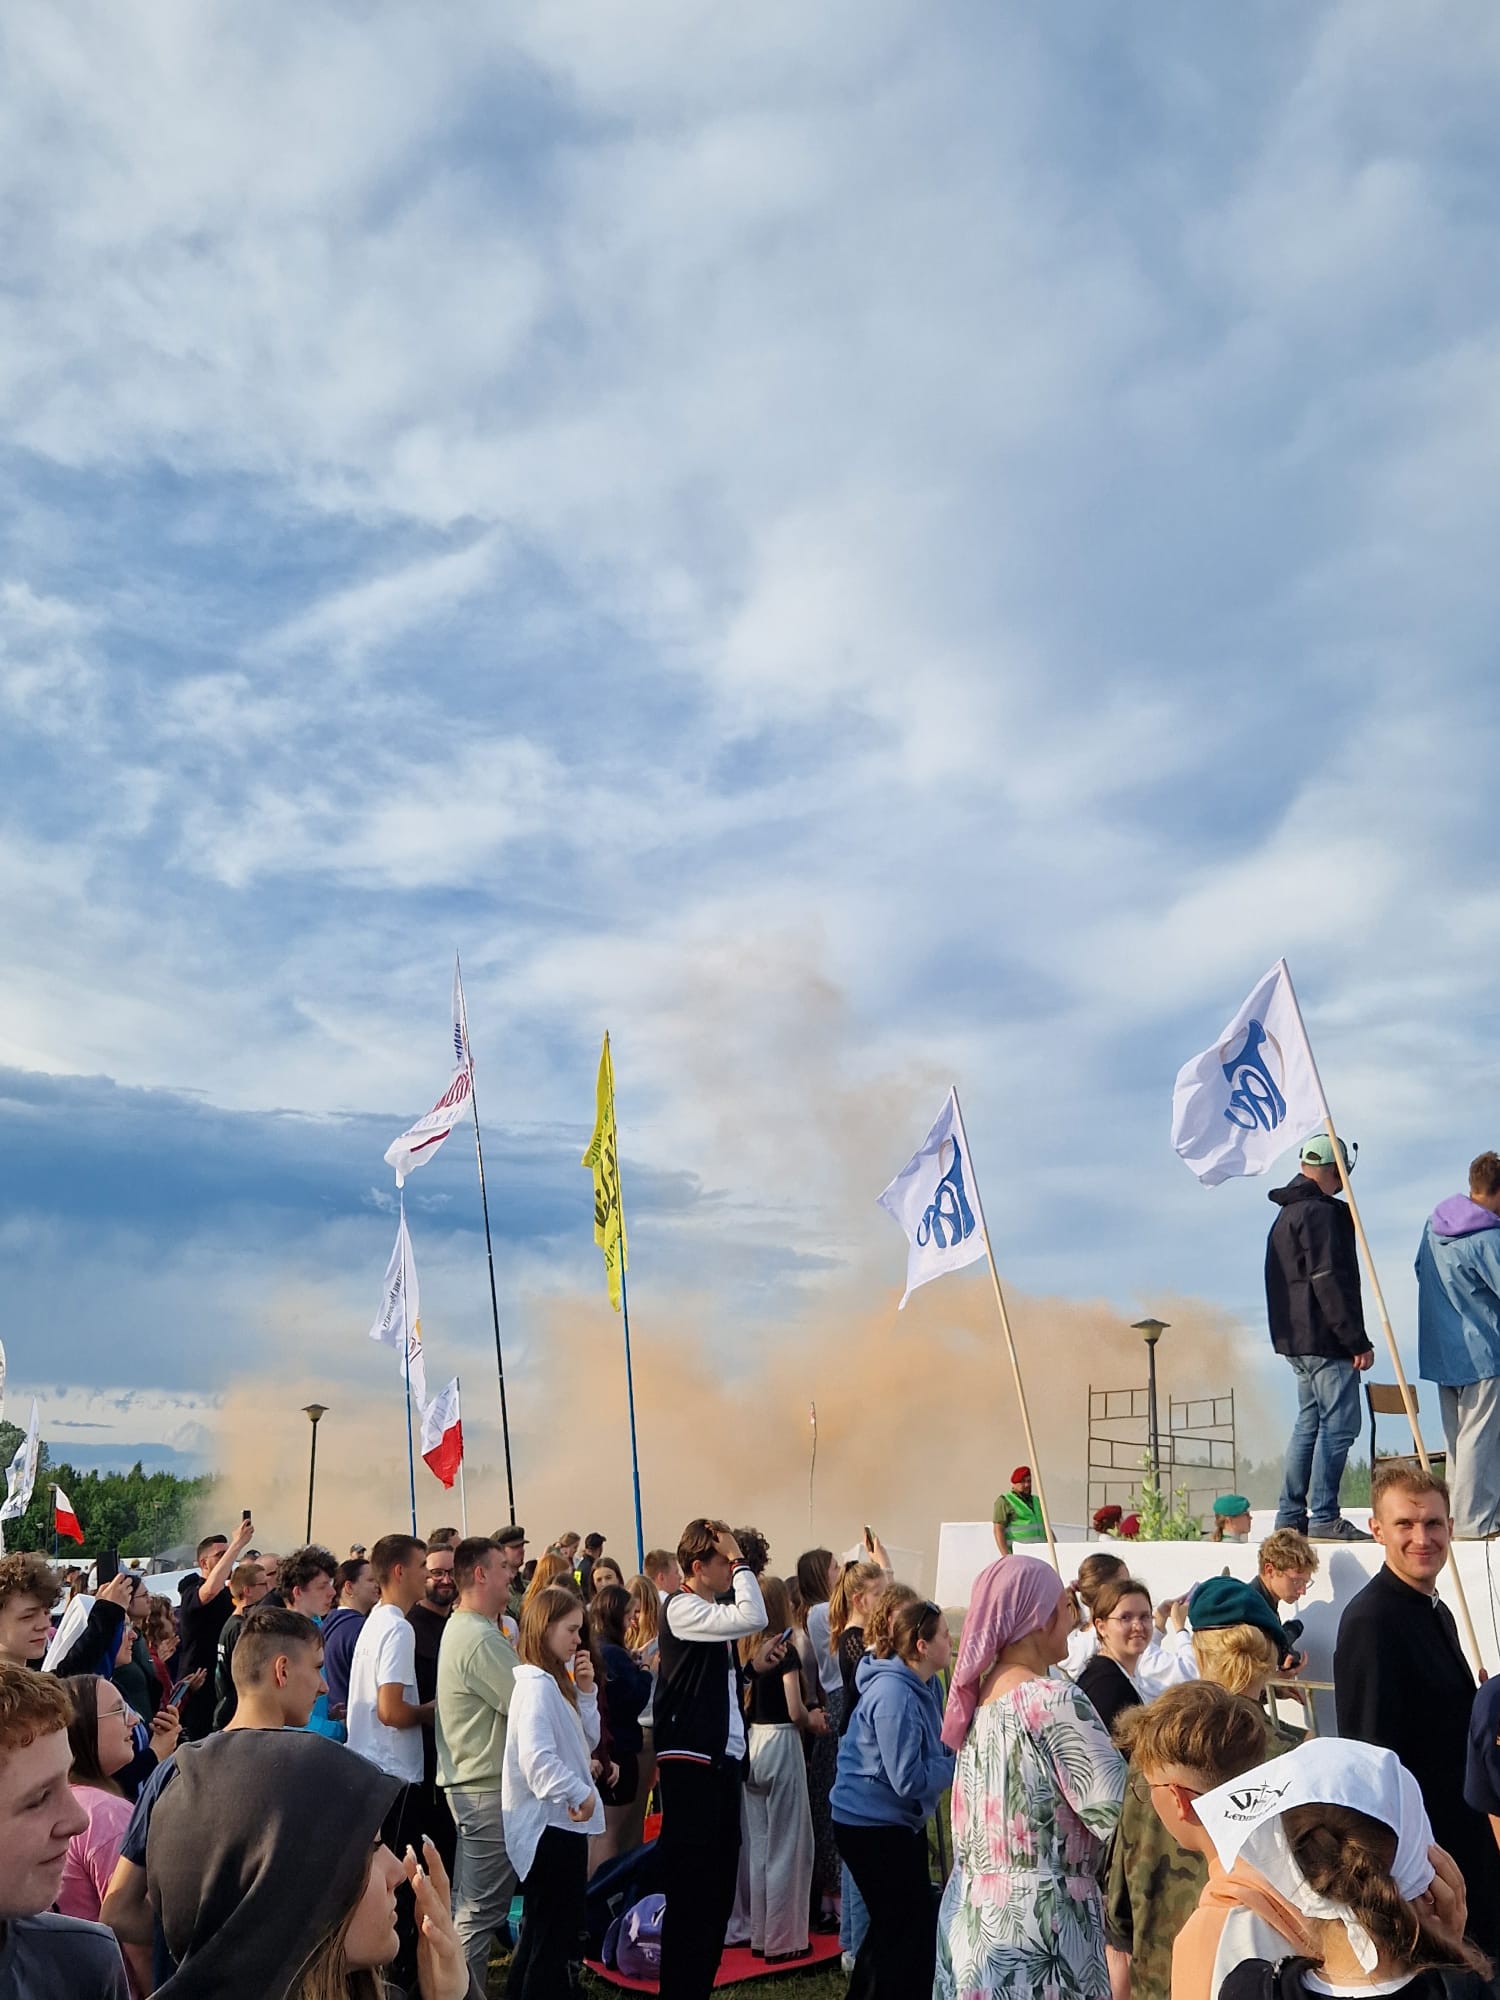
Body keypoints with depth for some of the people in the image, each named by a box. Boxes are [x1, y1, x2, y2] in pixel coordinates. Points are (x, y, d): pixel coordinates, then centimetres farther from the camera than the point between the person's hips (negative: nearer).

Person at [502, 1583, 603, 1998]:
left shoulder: (556, 1681, 12)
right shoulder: (537, 1684, -20)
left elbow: (586, 1742, 13)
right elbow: (537, 1757, -31)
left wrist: (586, 1691, 2)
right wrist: (579, 1793, -23)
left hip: (559, 1822, 10)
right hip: (550, 1823, -10)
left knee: (542, 1930, 19)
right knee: (553, 1936, -1)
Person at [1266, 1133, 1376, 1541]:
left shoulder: (1289, 1213, 19)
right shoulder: (1319, 1213, -13)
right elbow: (1329, 1281, -19)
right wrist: (1358, 1341, -17)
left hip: (1297, 1339, 10)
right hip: (1324, 1339, -10)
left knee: (1309, 1423, 13)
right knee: (1338, 1424, -7)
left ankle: (1291, 1515, 16)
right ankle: (1324, 1518, -6)